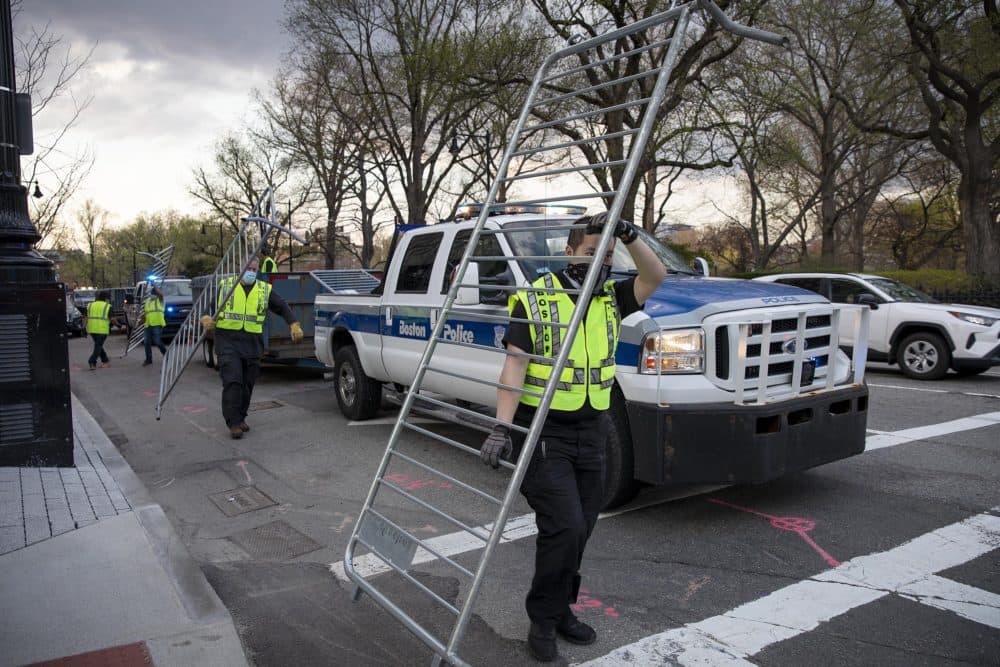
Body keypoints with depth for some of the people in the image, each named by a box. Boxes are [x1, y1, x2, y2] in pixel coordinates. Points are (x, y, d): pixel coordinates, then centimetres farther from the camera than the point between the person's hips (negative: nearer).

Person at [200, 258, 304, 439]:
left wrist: (294, 325, 5)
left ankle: (240, 417, 26)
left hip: (252, 345, 3)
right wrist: (206, 319, -9)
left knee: (247, 385, 9)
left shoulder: (265, 290, 10)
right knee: (232, 382, -13)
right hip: (228, 342, -2)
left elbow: (283, 307, 17)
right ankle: (233, 423, -7)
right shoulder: (224, 286, 7)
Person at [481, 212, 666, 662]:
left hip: (591, 432, 6)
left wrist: (628, 235, -23)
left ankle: (560, 610, 31)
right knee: (564, 528, -11)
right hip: (542, 433, -5)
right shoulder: (534, 299, -8)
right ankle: (543, 621, 10)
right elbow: (514, 366, -13)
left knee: (578, 531, 13)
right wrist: (502, 427, -22)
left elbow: (655, 276, -9)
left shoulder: (610, 297, 6)